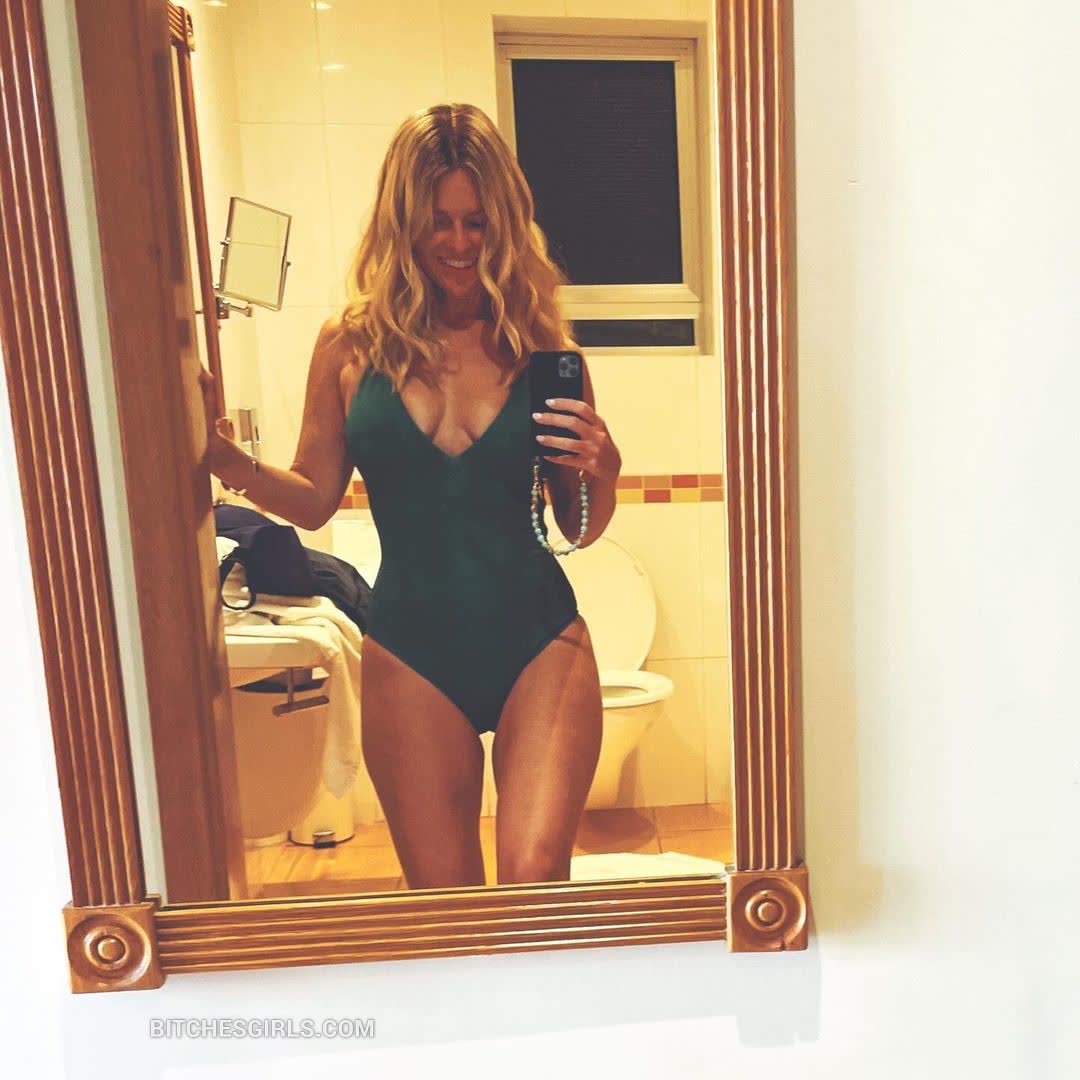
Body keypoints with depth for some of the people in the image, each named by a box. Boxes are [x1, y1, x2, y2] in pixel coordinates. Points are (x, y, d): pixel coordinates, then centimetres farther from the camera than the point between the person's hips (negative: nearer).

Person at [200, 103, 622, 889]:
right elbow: (314, 499, 7)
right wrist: (229, 460, -8)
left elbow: (579, 529, 8)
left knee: (533, 874, -14)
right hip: (413, 653, 1)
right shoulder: (353, 344, 1)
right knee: (444, 899, 11)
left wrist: (601, 474, -12)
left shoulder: (542, 347, 1)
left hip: (539, 642, 0)